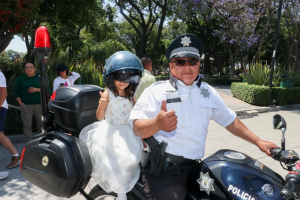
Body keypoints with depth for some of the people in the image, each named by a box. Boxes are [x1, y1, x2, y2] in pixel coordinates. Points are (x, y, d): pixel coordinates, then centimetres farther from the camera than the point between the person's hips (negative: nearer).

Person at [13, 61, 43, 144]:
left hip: (39, 105, 0)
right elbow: (16, 91, 8)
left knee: (41, 124, 3)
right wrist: (20, 103, -1)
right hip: (26, 106, 0)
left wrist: (36, 89, -16)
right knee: (27, 126, 2)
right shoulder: (21, 78, 7)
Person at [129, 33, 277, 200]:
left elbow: (229, 120, 20)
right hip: (163, 171, -5)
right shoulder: (156, 91, -7)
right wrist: (157, 123, -40)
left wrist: (258, 142, 17)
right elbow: (138, 128, -18)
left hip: (194, 167, 6)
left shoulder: (208, 92, 12)